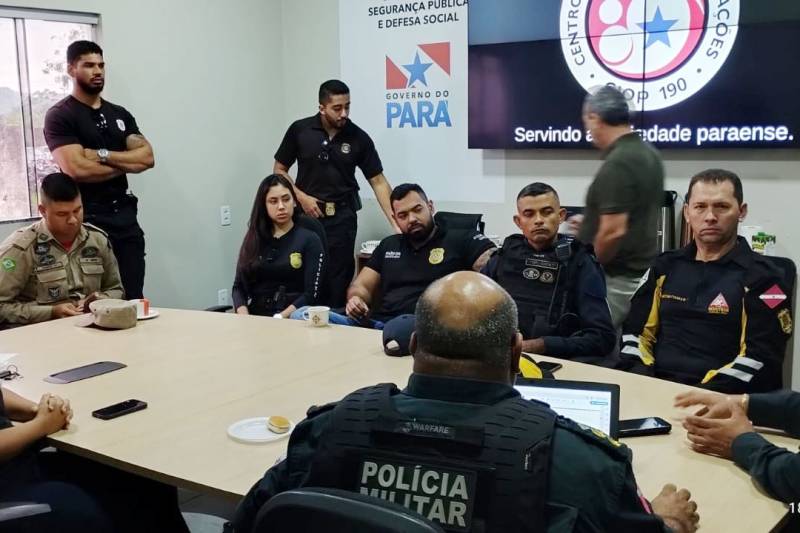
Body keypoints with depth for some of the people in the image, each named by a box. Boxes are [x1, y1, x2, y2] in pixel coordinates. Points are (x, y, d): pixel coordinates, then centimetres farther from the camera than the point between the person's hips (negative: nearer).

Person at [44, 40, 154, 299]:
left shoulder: (120, 114, 15)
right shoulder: (59, 116, -3)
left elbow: (147, 157, 3)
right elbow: (77, 169, -16)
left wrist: (103, 155, -10)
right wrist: (127, 163, -4)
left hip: (125, 216, 5)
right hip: (88, 220, -5)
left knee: (133, 298, 3)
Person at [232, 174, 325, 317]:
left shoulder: (309, 239, 3)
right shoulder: (253, 239, 14)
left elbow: (311, 294, -4)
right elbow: (239, 286, 10)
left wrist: (279, 318, -16)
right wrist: (244, 316, -9)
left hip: (290, 319, -3)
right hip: (255, 317, 3)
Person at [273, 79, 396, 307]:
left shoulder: (359, 138, -5)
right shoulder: (299, 130, -4)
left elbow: (378, 181, -4)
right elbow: (279, 170, 5)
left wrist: (396, 222, -13)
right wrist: (301, 197, -10)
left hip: (342, 216, 0)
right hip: (307, 213, 1)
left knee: (338, 278, 0)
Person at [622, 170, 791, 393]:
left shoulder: (762, 277, 0)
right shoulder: (666, 266, 14)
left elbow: (760, 360, -9)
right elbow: (636, 331, 13)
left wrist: (698, 397, -19)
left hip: (720, 399, -3)